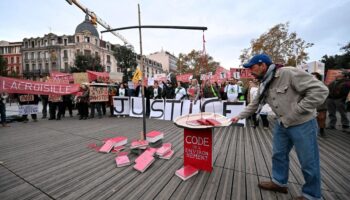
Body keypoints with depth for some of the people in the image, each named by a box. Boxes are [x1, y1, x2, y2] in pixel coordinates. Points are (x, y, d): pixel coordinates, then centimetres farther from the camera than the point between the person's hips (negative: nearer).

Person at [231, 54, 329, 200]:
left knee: (308, 163, 9)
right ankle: (279, 182, 37)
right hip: (282, 124, 7)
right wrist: (239, 116, 8)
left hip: (302, 124, -7)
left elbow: (320, 90, -23)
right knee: (279, 155, 17)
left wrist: (295, 112, -23)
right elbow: (254, 105, 12)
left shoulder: (289, 73, -21)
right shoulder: (264, 85, 3)